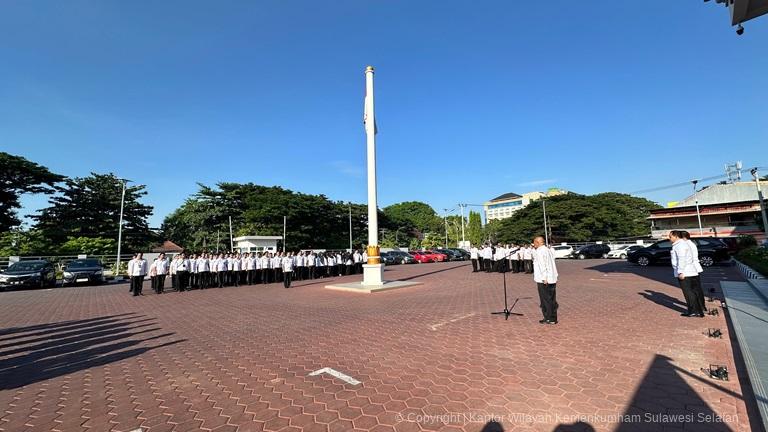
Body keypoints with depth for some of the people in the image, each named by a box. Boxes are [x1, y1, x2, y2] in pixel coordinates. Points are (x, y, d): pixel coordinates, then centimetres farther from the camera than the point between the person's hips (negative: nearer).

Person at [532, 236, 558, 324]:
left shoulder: (539, 252, -13)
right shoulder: (548, 250, 15)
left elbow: (542, 265, -20)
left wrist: (544, 278, -20)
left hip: (544, 280, -8)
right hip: (552, 279, 8)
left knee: (545, 300, 1)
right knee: (552, 300, 13)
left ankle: (548, 319, 7)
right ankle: (553, 318, 20)